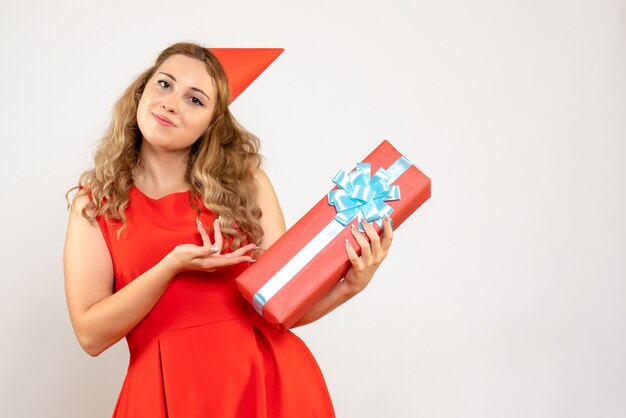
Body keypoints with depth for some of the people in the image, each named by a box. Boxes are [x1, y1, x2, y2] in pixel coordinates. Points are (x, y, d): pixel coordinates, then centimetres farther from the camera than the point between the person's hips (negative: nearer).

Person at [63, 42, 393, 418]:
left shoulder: (246, 183, 2)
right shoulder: (95, 203, 2)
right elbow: (91, 334, -4)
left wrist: (350, 285, -17)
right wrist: (171, 267, -15)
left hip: (266, 382, 1)